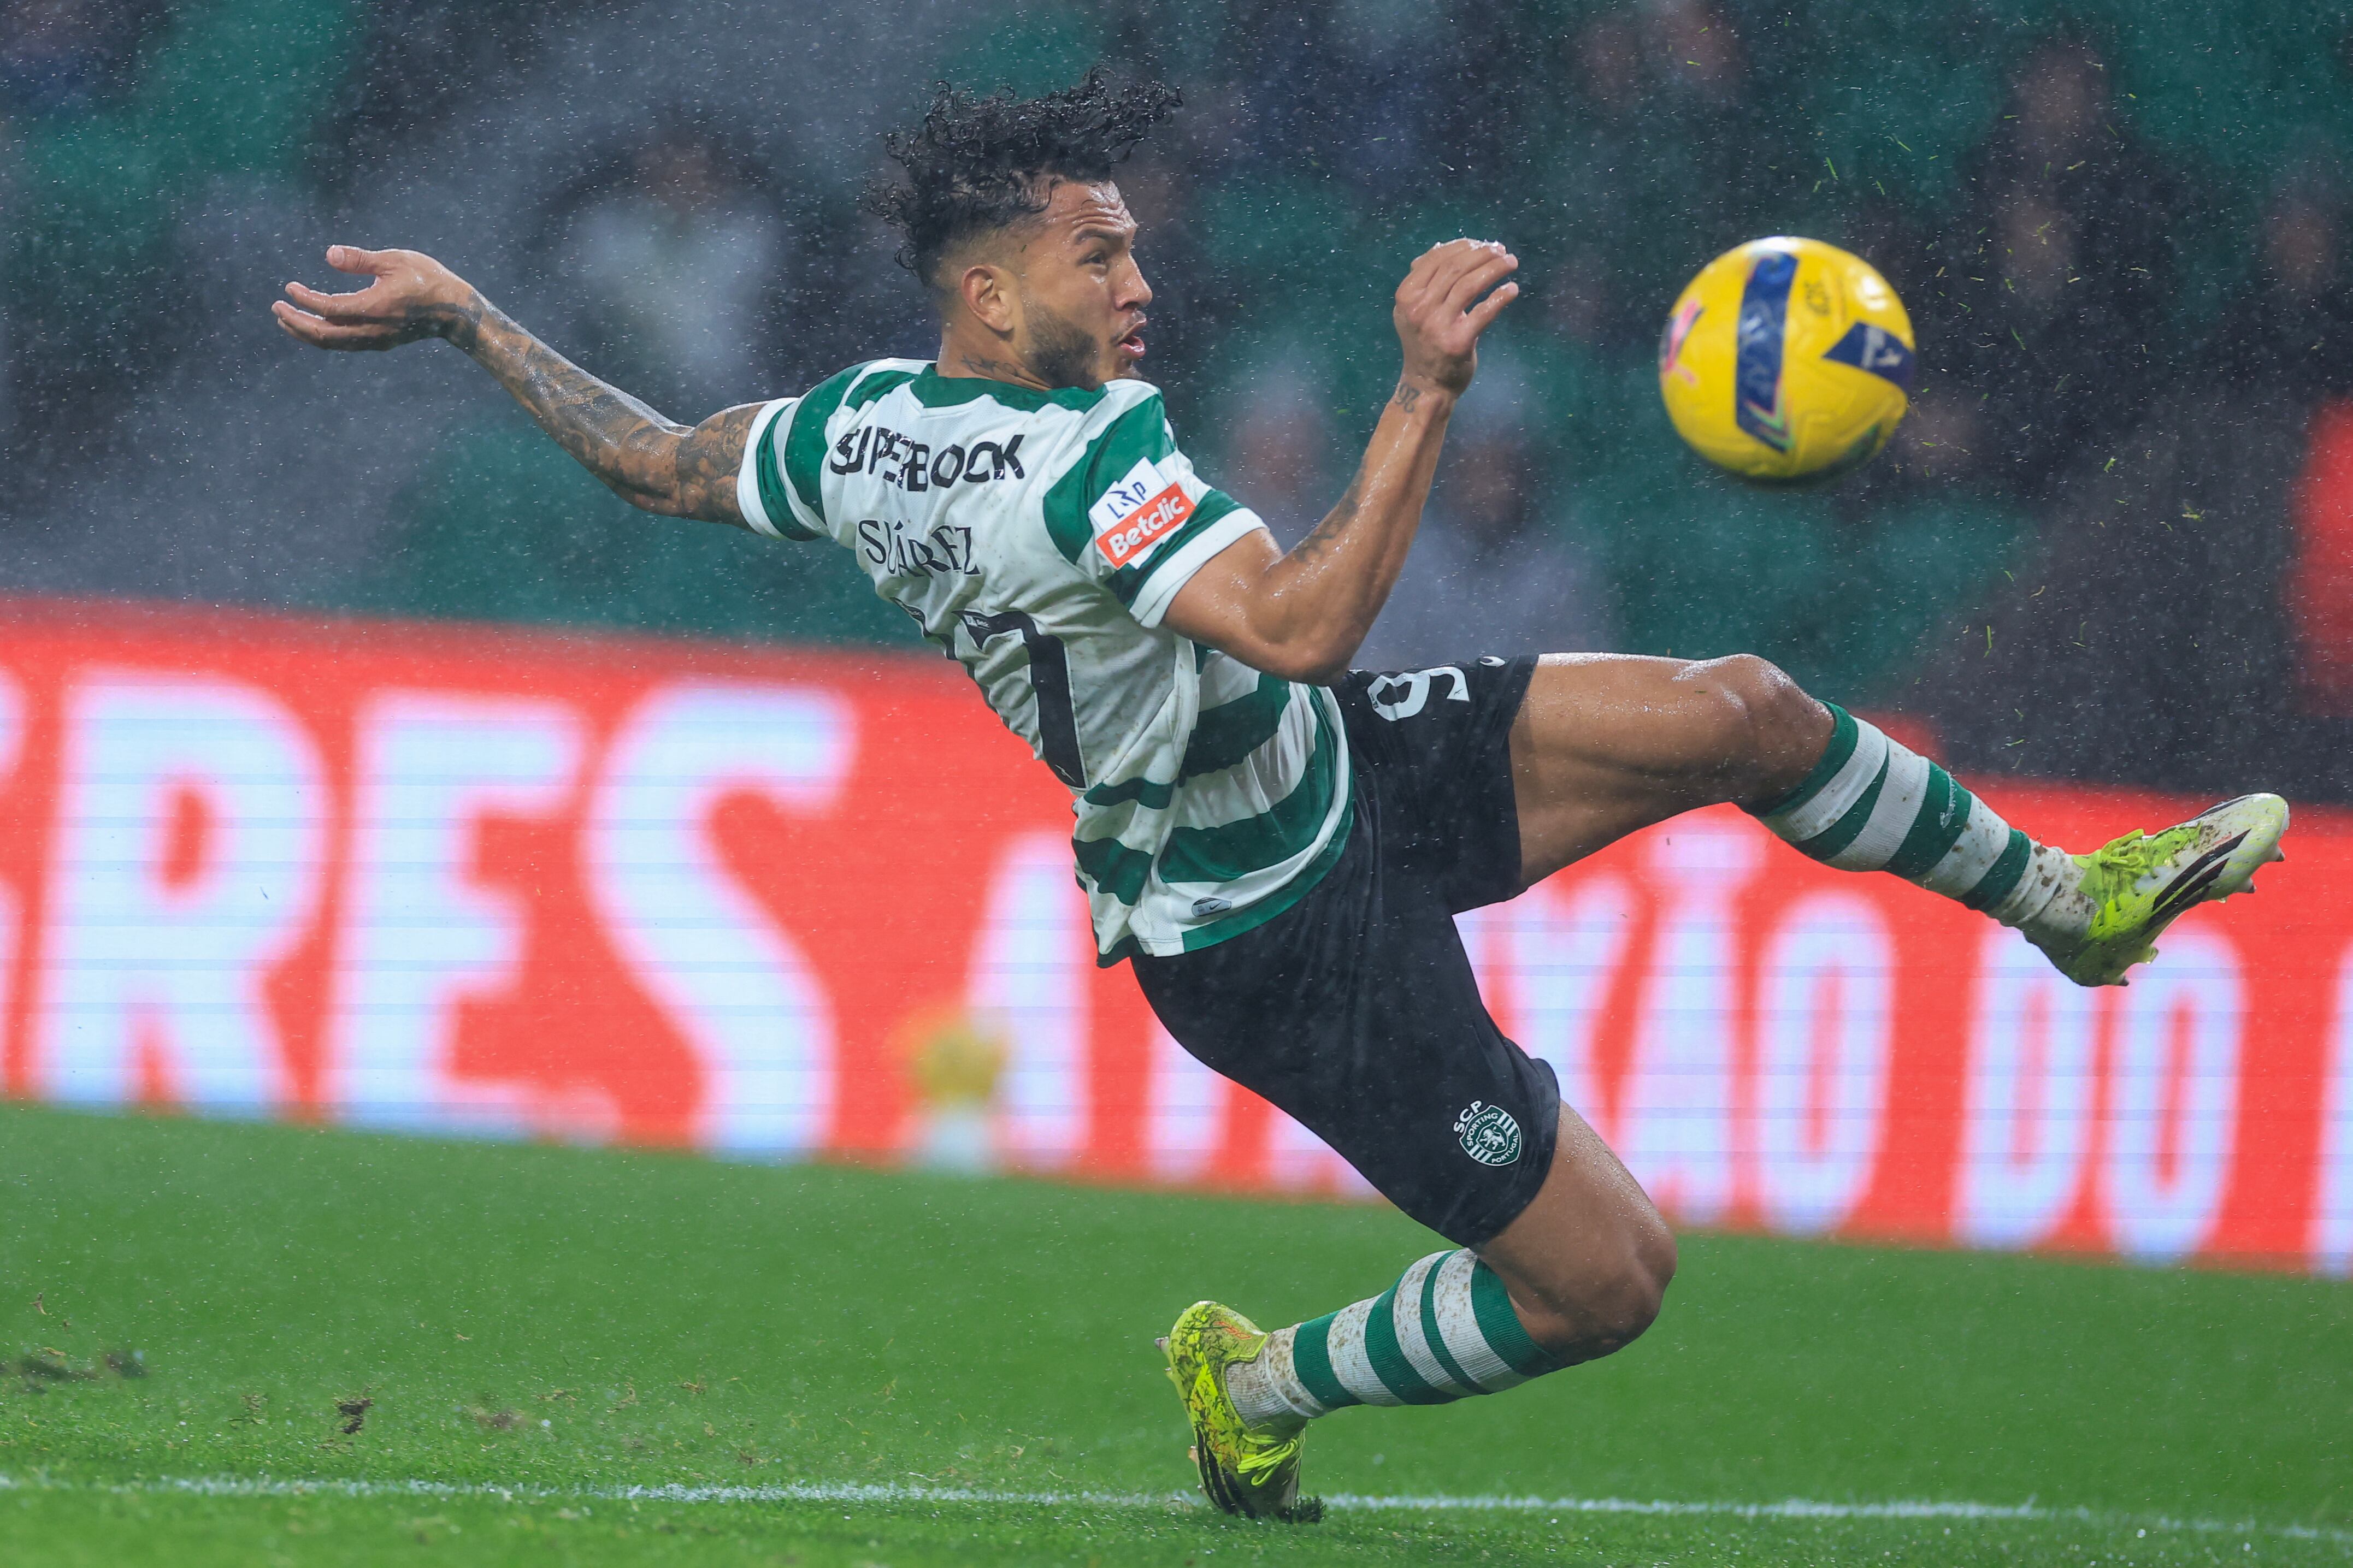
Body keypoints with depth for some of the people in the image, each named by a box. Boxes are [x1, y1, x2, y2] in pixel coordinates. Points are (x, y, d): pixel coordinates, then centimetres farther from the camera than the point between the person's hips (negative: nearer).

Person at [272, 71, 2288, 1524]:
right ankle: (1265, 1384, 16)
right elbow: (1298, 623, -43)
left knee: (1745, 712, 3)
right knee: (1605, 1274, -5)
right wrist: (1428, 389, -40)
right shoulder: (1081, 458, -31)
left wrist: (462, 315, 22)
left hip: (1346, 778, 10)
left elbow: (657, 460, 10)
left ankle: (2068, 898, 23)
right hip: (1290, 942, -10)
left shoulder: (871, 419, -3)